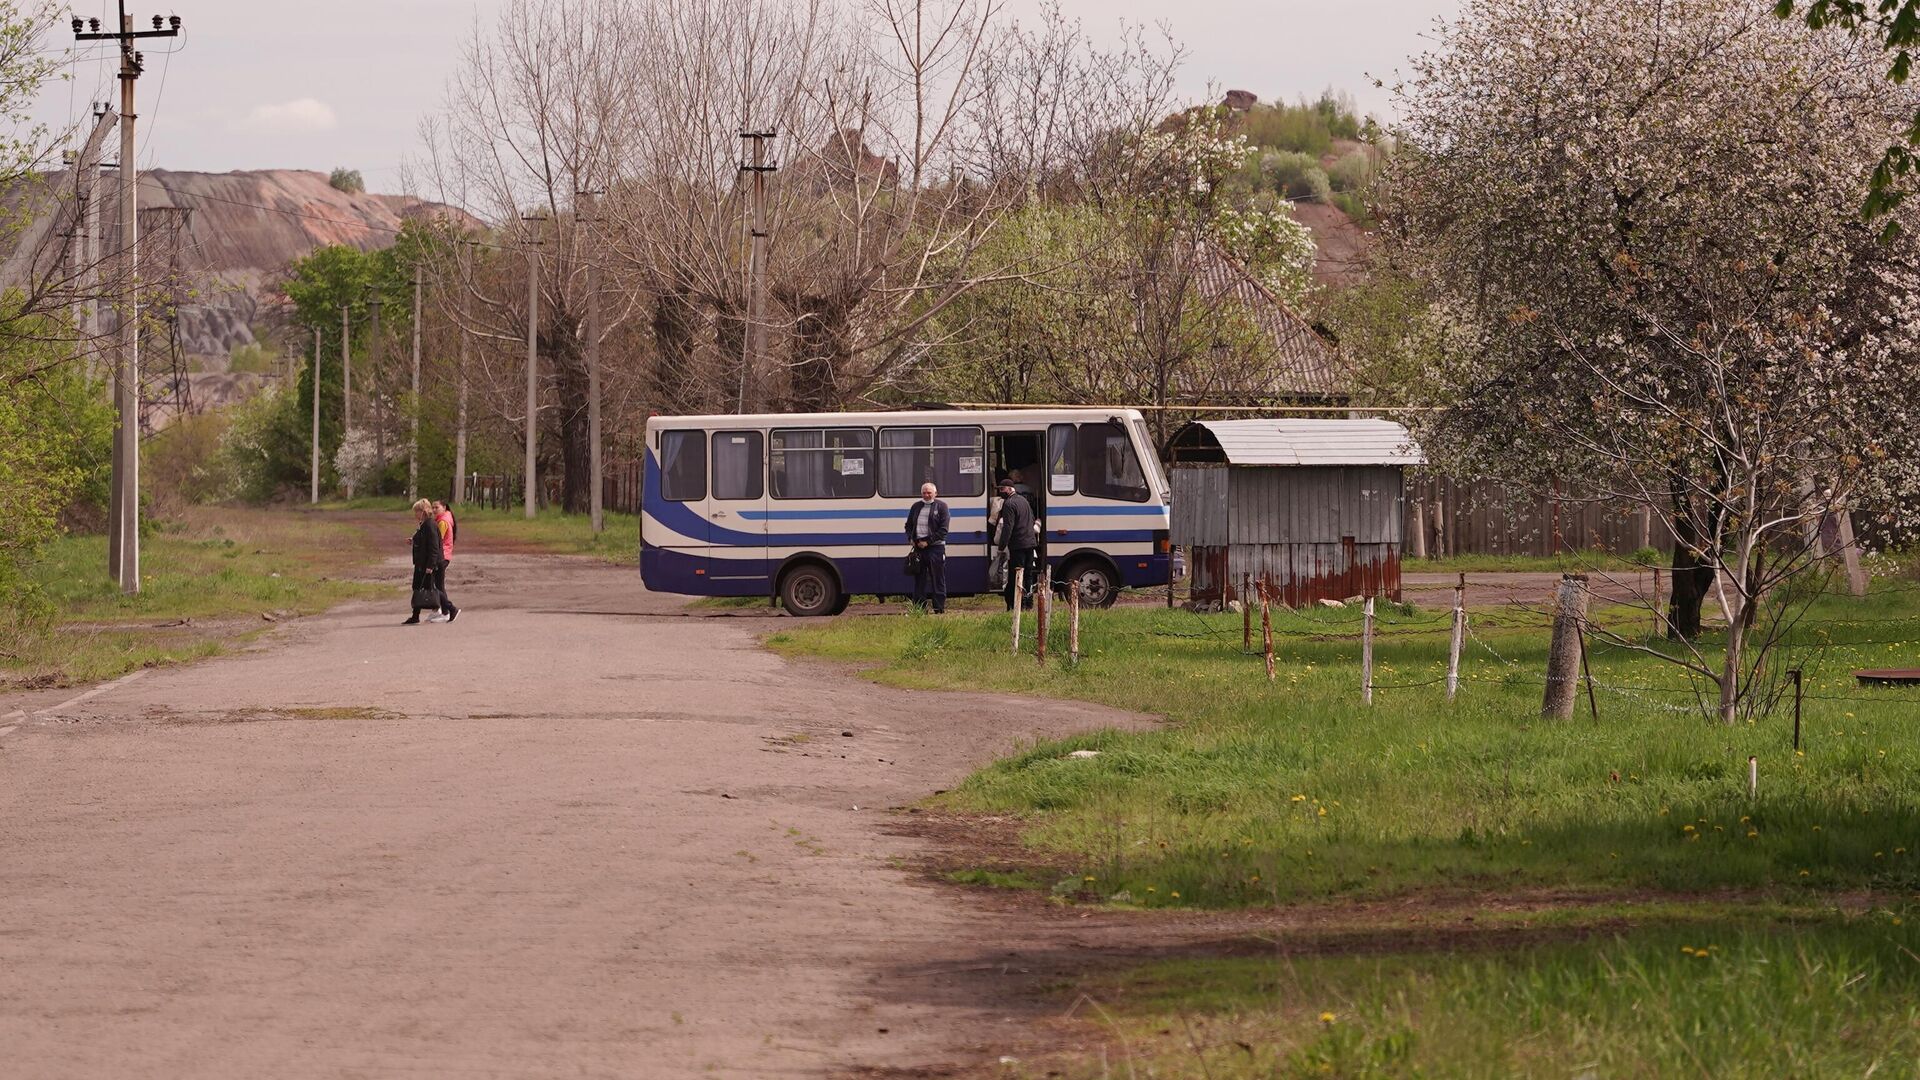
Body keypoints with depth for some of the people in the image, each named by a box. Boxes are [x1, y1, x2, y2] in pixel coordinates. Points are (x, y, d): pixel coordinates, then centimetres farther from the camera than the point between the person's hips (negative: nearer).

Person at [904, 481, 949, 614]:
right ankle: (919, 608, 10)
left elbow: (943, 529, -7)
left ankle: (939, 609, 0)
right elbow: (908, 525, 23)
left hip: (935, 547, -5)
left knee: (937, 579, -3)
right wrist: (911, 538, 2)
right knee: (919, 579, 6)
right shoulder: (916, 507, 16)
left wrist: (928, 541, -13)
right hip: (918, 548, 5)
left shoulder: (941, 506, 0)